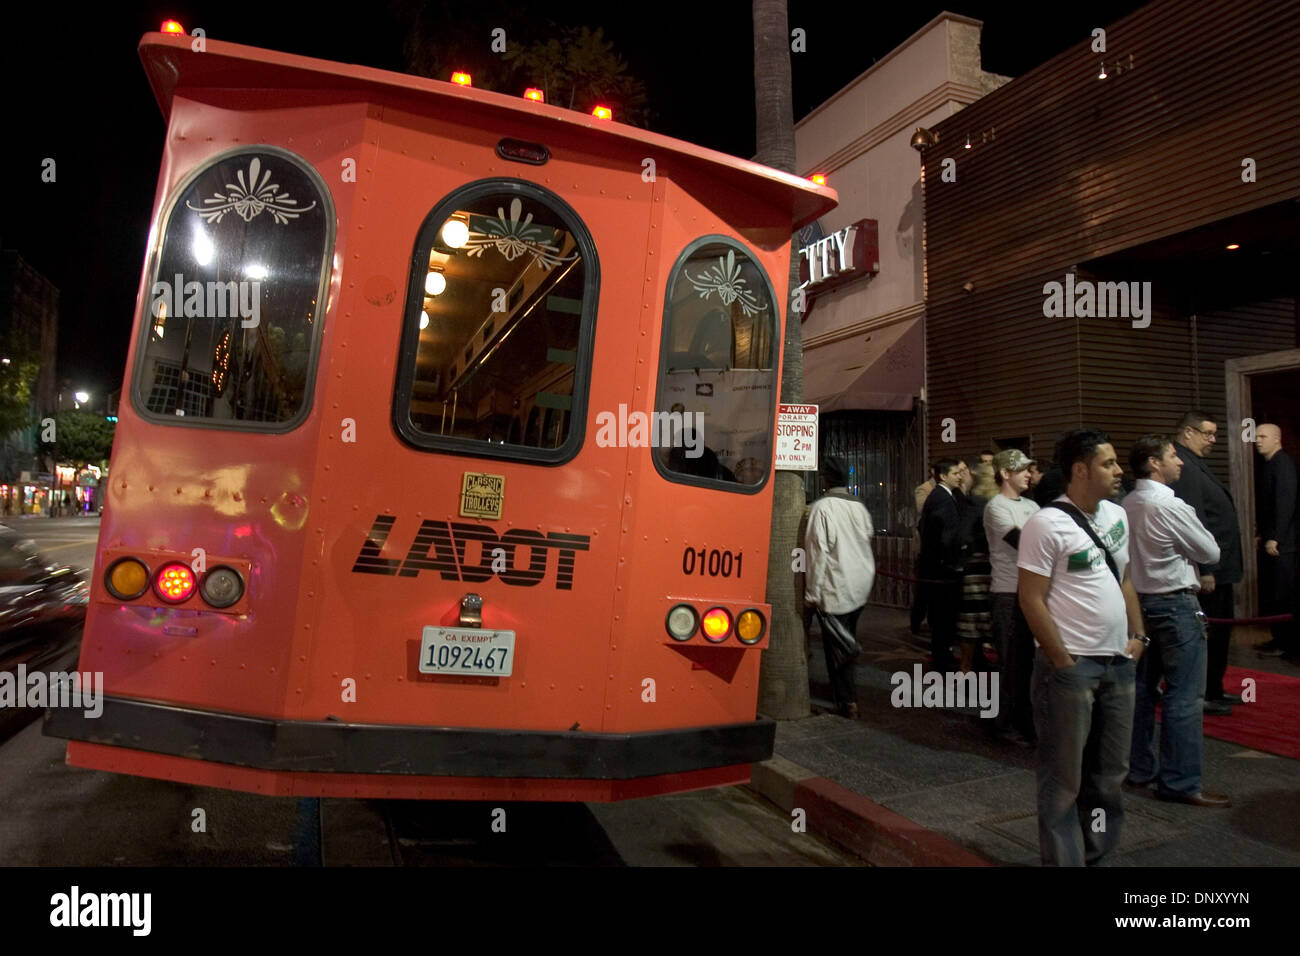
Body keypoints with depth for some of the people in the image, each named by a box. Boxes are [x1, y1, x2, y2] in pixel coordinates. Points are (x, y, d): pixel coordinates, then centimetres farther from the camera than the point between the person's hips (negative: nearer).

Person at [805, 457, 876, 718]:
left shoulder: (822, 507, -12)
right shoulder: (859, 506, 6)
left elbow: (819, 551, -15)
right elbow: (868, 538, 13)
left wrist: (812, 591, -11)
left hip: (835, 587, -6)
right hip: (861, 585, 6)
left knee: (836, 647, 2)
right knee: (846, 637, 19)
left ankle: (847, 701, 3)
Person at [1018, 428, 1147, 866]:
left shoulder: (1116, 515, 9)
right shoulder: (1047, 523, -15)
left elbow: (1124, 581, 18)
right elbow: (1031, 600, -15)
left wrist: (1138, 636, 9)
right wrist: (1064, 661, -14)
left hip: (1118, 663, 8)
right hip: (1071, 667, -7)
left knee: (1110, 774, 18)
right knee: (1064, 779, 5)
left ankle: (1098, 855, 33)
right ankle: (1064, 860, 19)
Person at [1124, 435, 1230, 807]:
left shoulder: (1126, 505, 4)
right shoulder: (1170, 506, -18)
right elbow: (1211, 552, -6)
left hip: (1140, 601, 8)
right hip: (1175, 604, -8)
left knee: (1141, 688, 15)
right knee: (1184, 696, -1)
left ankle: (1140, 767, 26)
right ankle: (1179, 781, 5)